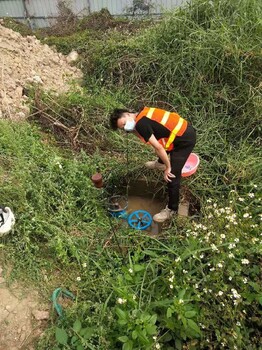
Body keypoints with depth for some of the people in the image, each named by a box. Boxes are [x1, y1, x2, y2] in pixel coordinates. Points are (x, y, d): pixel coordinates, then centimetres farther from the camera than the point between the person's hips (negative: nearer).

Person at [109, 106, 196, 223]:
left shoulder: (140, 125, -21)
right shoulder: (143, 113, 7)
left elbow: (158, 147, -21)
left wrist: (168, 168, -12)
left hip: (185, 140, -10)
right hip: (186, 128, 10)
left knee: (172, 176, -3)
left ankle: (171, 209, 15)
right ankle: (160, 163, 70)